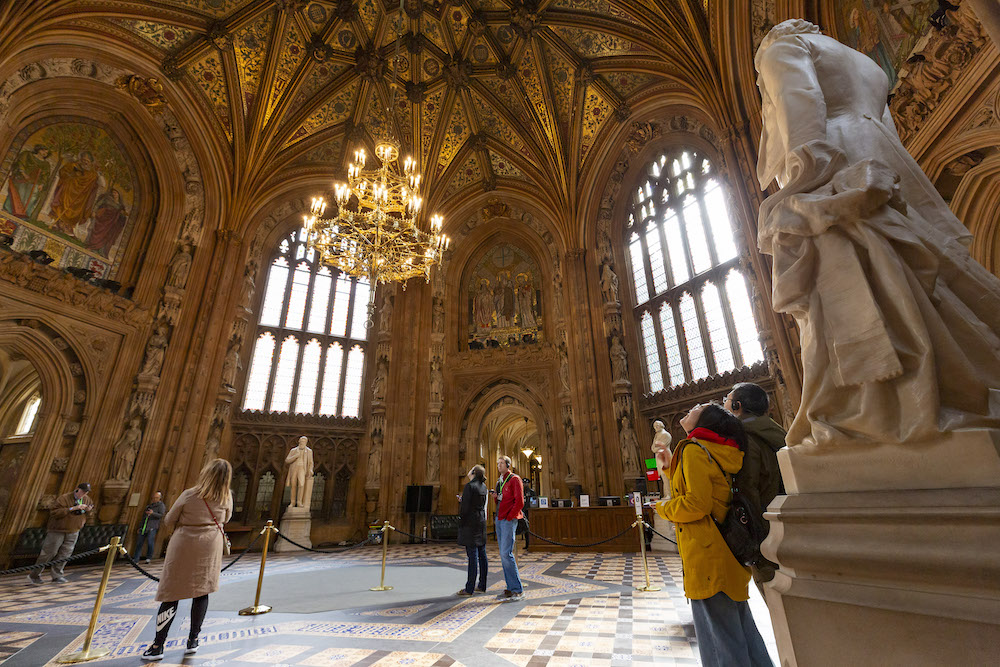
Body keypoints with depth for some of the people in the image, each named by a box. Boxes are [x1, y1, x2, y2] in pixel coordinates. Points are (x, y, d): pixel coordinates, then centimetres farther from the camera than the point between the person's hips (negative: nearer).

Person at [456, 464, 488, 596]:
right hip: (481, 520, 8)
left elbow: (465, 507, -17)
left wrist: (461, 522, -6)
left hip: (470, 521, -8)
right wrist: (462, 500, 13)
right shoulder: (483, 486, 10)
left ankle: (469, 589, 3)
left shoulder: (469, 486, -14)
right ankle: (482, 586, 19)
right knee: (482, 554, 11)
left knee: (472, 555, -4)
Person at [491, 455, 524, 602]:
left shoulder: (514, 479, -7)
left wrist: (508, 517, -13)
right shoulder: (499, 481, 17)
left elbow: (520, 502, -13)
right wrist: (495, 495, 5)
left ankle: (518, 590, -4)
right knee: (503, 554, 8)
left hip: (509, 520, -8)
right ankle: (510, 589, 14)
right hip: (499, 520, 8)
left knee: (506, 553, -13)